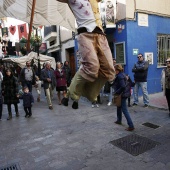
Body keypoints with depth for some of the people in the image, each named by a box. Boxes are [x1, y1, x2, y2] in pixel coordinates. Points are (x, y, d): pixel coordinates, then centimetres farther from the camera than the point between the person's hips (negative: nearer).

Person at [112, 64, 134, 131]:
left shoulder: (119, 76, -21)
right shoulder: (122, 74, 9)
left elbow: (123, 86, -28)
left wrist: (116, 92, -20)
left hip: (122, 94, -10)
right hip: (125, 93, 10)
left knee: (124, 110, -5)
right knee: (119, 107, 24)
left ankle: (131, 126, -2)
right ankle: (119, 120, 40)